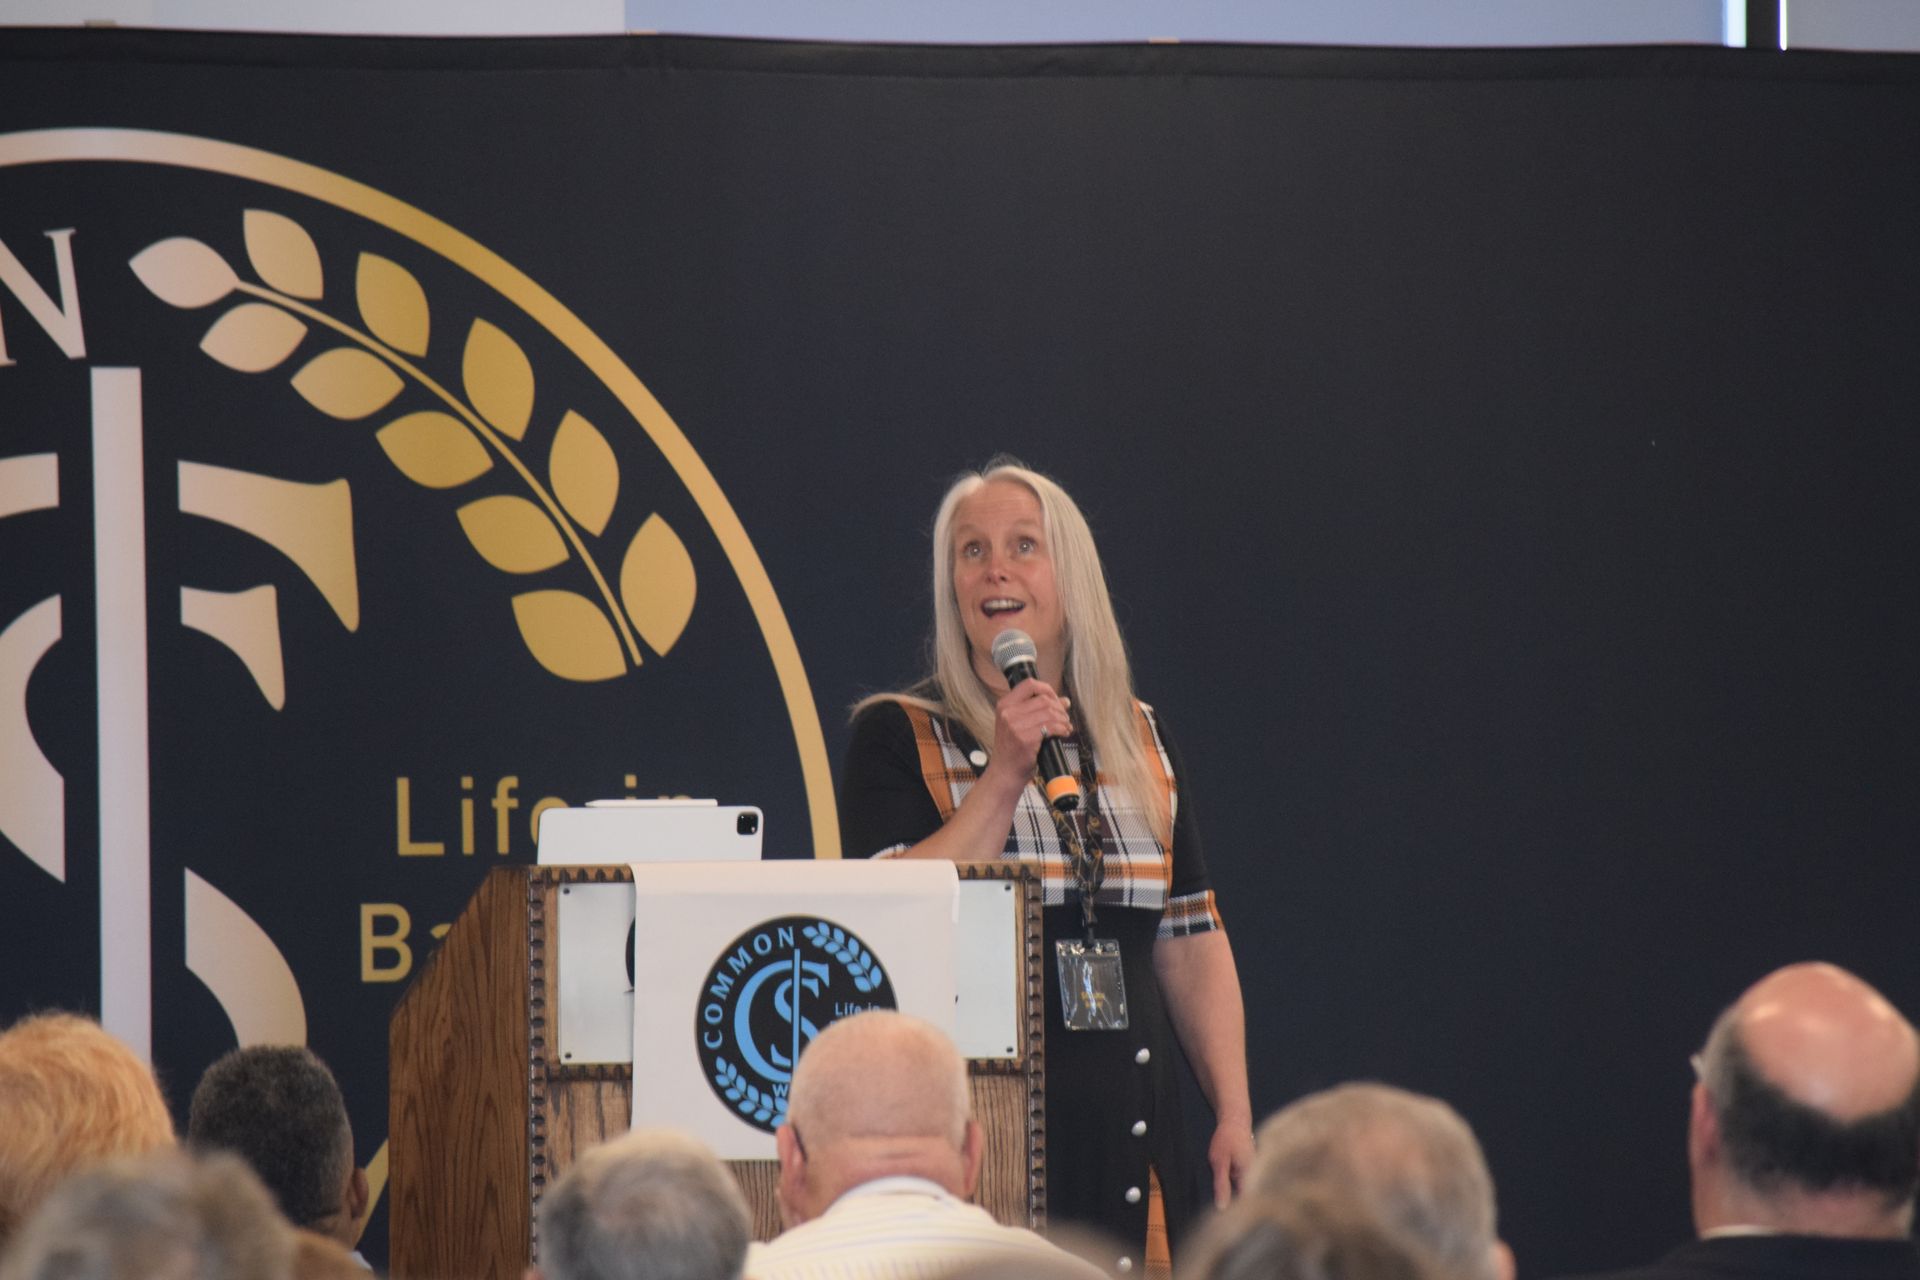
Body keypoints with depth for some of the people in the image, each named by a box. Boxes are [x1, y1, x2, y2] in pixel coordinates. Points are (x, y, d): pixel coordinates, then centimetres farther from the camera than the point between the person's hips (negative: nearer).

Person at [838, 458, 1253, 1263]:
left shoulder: (1142, 740, 14)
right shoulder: (898, 736, 1)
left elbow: (1193, 943, 14)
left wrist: (1234, 1116, 6)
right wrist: (1004, 776, -15)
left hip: (1132, 1131, 4)